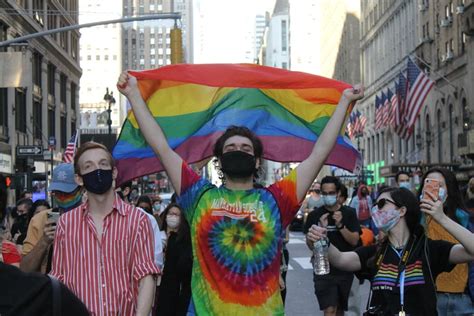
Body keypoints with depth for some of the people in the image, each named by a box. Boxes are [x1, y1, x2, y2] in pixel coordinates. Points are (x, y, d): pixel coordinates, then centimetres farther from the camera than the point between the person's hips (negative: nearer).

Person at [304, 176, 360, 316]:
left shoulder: (349, 213, 0)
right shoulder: (315, 215, -1)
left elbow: (355, 241, -6)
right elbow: (310, 245, -3)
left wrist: (340, 225, -20)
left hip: (345, 270, 2)